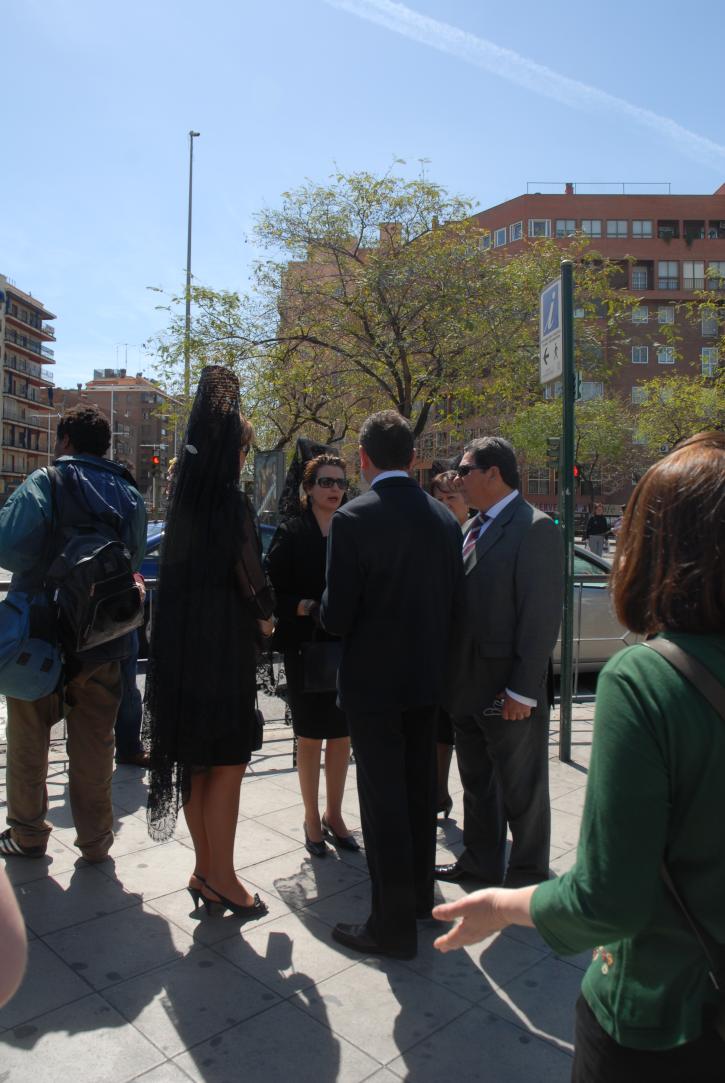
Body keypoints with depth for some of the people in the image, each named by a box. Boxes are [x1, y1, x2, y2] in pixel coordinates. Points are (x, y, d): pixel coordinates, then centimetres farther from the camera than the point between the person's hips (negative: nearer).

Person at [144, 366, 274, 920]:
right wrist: (265, 618, 3)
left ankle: (206, 870, 28)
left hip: (183, 643, 8)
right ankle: (221, 877, 14)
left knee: (197, 760, 15)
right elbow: (249, 574, -17)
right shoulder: (230, 501, -15)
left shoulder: (186, 495, 9)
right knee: (228, 761, 3)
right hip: (224, 647, -8)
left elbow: (181, 570, 11)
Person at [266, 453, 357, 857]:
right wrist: (309, 607, -21)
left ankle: (334, 815, 29)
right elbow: (275, 592, -7)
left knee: (342, 735, 11)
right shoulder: (291, 534, -3)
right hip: (306, 647, -2)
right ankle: (312, 818, 25)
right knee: (310, 736, 9)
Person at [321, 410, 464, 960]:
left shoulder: (353, 519, -17)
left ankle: (394, 924, 17)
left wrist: (324, 607, 4)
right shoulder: (444, 518, 0)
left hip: (373, 681, -6)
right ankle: (420, 893, 38)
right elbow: (454, 605, 4)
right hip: (427, 677, 6)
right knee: (419, 789, 20)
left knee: (383, 801, 5)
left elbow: (337, 617, -17)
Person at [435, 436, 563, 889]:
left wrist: (522, 691, -20)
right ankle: (481, 861, 40)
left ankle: (528, 873, 29)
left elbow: (543, 616, -18)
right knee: (477, 781, 22)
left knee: (522, 790, 10)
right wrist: (453, 674, 11)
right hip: (468, 683, 8)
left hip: (508, 690, -8)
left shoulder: (535, 529, -15)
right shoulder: (473, 528, 11)